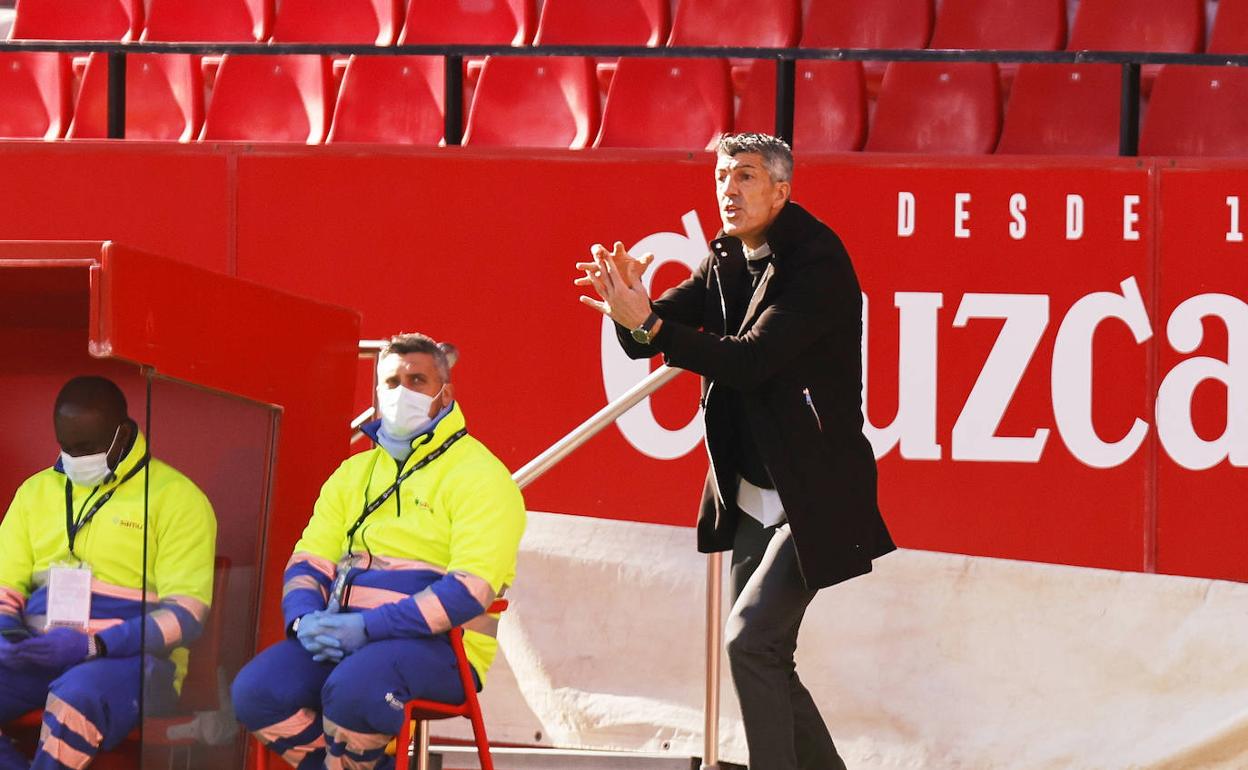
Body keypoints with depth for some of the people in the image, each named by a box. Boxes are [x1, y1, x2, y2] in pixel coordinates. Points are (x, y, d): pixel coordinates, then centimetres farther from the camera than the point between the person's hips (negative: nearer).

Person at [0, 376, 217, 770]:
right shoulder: (36, 492, 19)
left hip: (128, 657, -5)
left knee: (78, 696, -39)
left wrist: (92, 645, -19)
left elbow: (187, 613, -6)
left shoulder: (176, 497, 2)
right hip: (38, 651, 5)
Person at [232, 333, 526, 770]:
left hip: (436, 645, -6)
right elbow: (308, 561, 18)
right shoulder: (354, 473, 22)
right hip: (342, 633, 6)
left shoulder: (478, 475, -2)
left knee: (353, 688, -37)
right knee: (255, 692, -20)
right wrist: (305, 619, -8)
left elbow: (471, 588, -14)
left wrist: (368, 627, -21)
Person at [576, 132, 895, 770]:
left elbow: (750, 360, -27)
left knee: (750, 639, -17)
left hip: (812, 496, -8)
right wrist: (628, 305, -21)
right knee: (764, 658, 11)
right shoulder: (726, 263, 7)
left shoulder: (818, 264, -17)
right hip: (752, 496, 8)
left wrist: (647, 323, -33)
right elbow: (643, 344, 3)